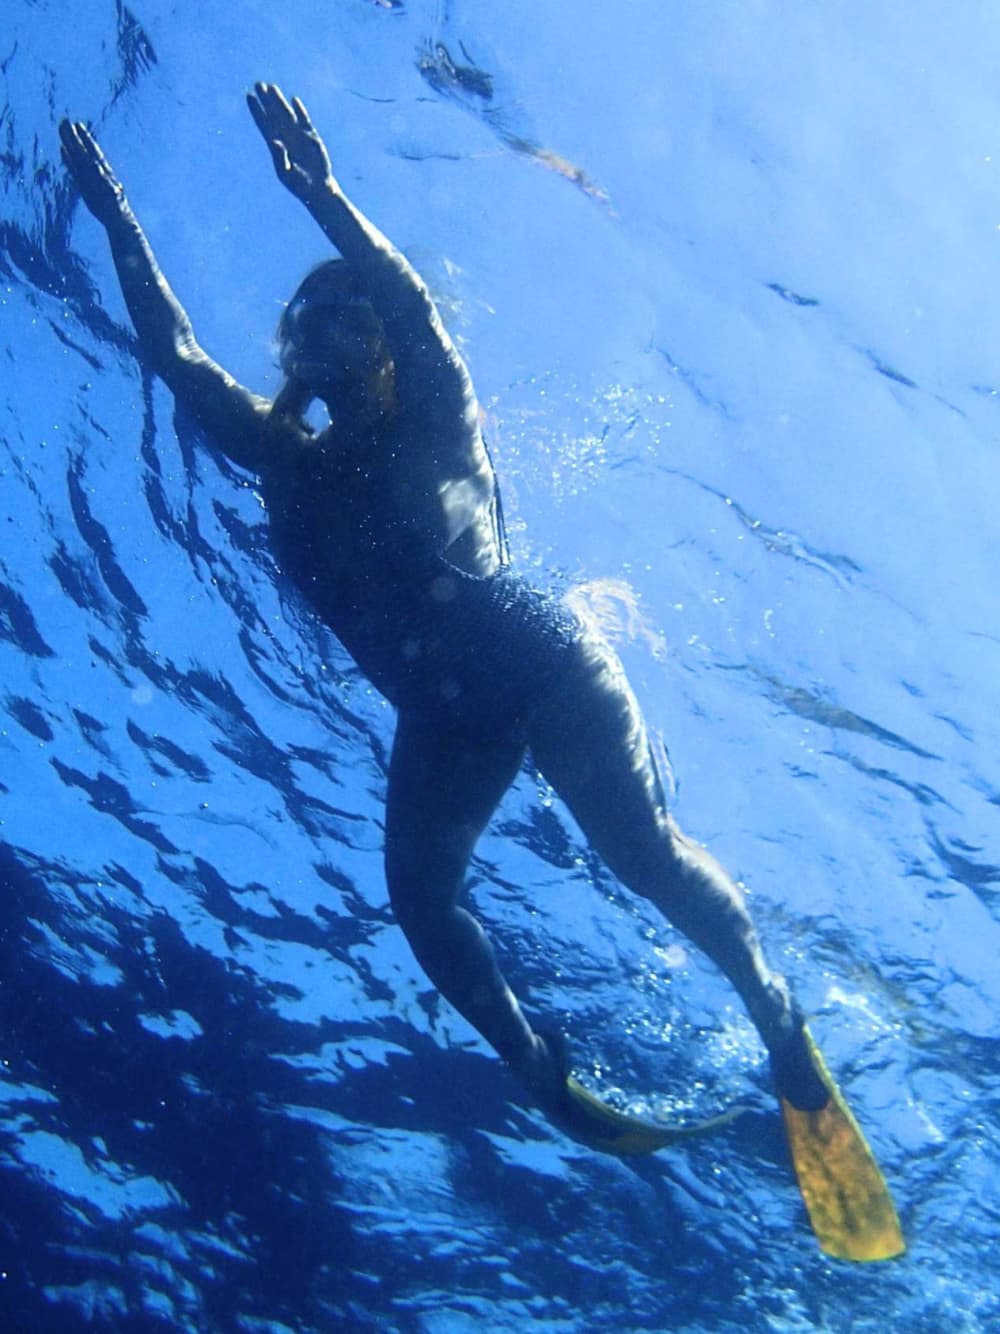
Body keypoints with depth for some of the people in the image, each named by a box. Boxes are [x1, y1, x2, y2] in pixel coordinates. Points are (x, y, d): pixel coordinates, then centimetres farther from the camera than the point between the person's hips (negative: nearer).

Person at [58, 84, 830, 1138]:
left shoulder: (436, 423, 10)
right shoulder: (287, 459, 20)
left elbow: (415, 306, -9)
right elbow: (173, 355, 20)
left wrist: (322, 198, -19)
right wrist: (117, 221, 20)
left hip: (537, 658, -4)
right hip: (437, 711, 4)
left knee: (642, 847, -17)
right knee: (419, 893, -15)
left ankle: (772, 1010, -3)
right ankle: (542, 1073, -7)